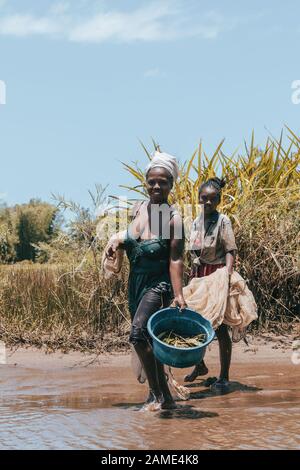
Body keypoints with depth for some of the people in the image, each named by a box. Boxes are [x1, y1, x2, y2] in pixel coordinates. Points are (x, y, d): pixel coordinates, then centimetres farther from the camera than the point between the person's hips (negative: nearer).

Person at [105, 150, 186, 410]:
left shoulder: (174, 218, -14)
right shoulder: (139, 208, 3)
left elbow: (175, 259, -16)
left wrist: (178, 295, -24)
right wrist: (118, 242, -1)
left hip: (159, 284, -7)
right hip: (136, 283, 7)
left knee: (138, 332, -24)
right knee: (148, 341, 12)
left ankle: (156, 394, -13)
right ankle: (166, 398, 26)